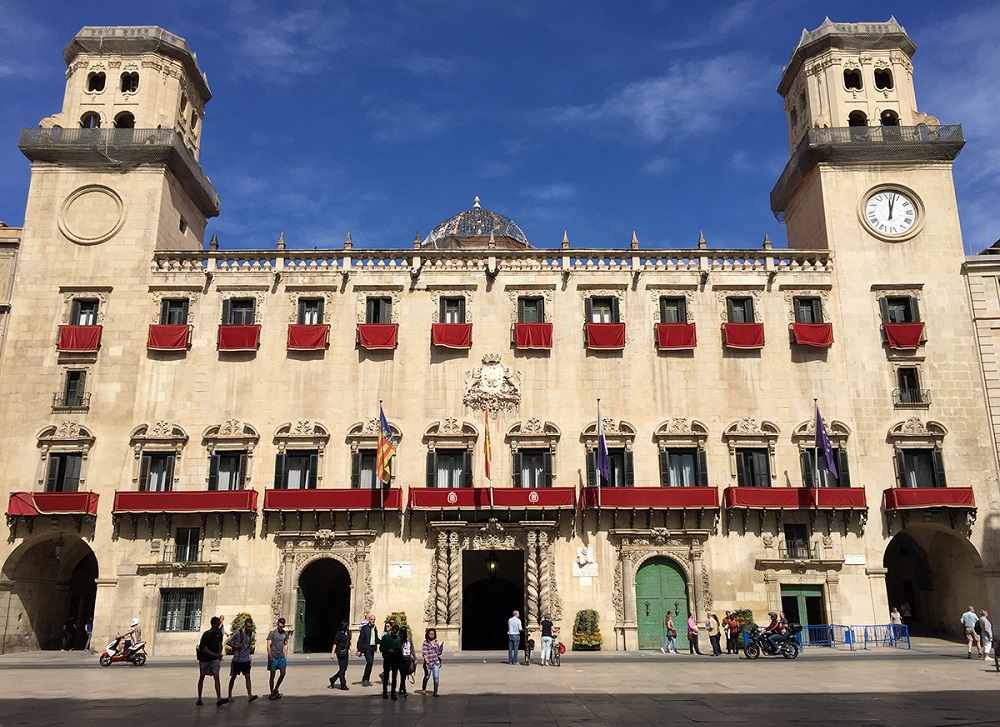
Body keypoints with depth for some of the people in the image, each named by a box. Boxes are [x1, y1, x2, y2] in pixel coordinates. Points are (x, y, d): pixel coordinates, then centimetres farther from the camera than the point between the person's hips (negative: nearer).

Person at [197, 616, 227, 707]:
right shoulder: (206, 635, -14)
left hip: (215, 659, 3)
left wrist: (220, 654, 10)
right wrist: (216, 655, -28)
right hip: (205, 659, -3)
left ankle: (219, 699, -19)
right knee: (201, 678, 11)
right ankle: (199, 698, 26)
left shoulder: (219, 633, 2)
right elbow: (205, 649, -20)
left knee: (216, 677, -11)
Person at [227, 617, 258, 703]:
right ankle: (230, 695, 24)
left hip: (246, 660, 3)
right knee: (233, 677, 9)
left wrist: (251, 649, 6)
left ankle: (249, 696, -13)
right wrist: (236, 646, -20)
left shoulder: (252, 634, 1)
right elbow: (229, 642, -6)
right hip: (236, 659, -3)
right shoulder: (237, 633, -13)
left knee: (247, 676, -7)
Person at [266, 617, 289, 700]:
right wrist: (270, 656, -19)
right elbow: (268, 645, -11)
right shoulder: (272, 633, -7)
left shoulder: (285, 633, 9)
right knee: (272, 675, 2)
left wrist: (286, 656, 13)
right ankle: (272, 693, 11)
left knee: (283, 674, 3)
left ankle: (275, 690, 21)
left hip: (282, 657, 5)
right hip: (273, 657, -5)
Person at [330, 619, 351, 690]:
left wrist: (350, 650, 9)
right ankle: (343, 685, 3)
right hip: (340, 652, -8)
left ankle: (333, 679, 27)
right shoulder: (339, 633, -12)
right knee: (342, 669, -4)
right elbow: (335, 644, -11)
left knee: (344, 668, 11)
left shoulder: (348, 633, 10)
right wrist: (333, 653, -14)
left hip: (345, 652, 8)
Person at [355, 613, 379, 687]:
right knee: (369, 662, -17)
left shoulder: (375, 628, 13)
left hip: (372, 647, 7)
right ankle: (365, 679, -4)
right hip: (366, 647, -7)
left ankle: (367, 680, 18)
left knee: (370, 664, 8)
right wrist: (359, 650, -13)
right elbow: (360, 639, -9)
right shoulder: (364, 627, -8)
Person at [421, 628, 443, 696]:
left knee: (436, 677, -4)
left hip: (436, 662, 3)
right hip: (428, 662, -3)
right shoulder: (426, 642, -1)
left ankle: (435, 692, 2)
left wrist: (440, 651, -3)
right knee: (427, 676, 10)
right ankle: (423, 689, 32)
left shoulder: (436, 642, 11)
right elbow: (424, 652, -8)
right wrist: (426, 660, -20)